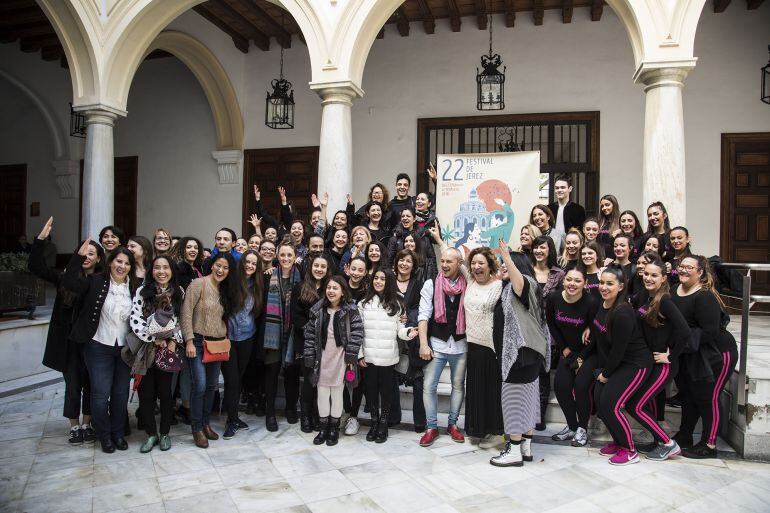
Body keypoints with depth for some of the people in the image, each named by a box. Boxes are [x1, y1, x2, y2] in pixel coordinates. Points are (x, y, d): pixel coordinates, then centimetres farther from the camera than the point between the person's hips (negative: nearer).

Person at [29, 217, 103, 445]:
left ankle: (87, 425, 27)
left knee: (89, 385, 11)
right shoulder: (66, 278, 0)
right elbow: (35, 267, -6)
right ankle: (74, 427, 24)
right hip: (69, 341, 1)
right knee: (72, 386, 9)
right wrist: (41, 238, -13)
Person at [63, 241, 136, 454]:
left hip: (125, 348, 2)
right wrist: (79, 257, -25)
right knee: (101, 394, 2)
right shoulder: (96, 282, -4)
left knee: (121, 393, 11)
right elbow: (69, 282, -18)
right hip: (99, 347, -2)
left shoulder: (134, 288, 1)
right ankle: (104, 436, 21)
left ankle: (118, 433, 28)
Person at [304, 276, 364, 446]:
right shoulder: (317, 310, 3)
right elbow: (310, 333, 5)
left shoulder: (350, 310, -6)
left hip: (340, 357, -3)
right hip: (322, 357, 3)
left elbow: (357, 332, -9)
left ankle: (334, 428, 21)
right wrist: (310, 357, 0)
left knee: (337, 393, 6)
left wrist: (351, 356, -13)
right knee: (322, 393, 8)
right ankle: (324, 427, 23)